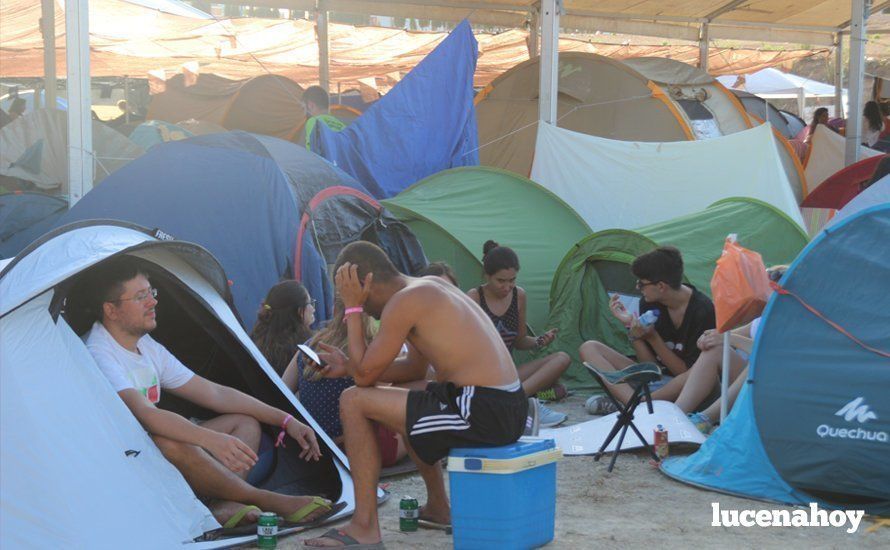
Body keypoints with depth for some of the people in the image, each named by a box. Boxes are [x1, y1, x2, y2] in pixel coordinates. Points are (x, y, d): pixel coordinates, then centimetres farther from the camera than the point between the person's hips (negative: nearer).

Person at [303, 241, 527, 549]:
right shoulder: (430, 286, 17)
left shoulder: (404, 301, -11)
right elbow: (416, 368, 26)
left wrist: (353, 309, 1)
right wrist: (348, 366, 25)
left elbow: (364, 375, -5)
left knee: (354, 402, -3)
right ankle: (438, 508, 41)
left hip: (482, 414, -10)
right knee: (407, 404, 34)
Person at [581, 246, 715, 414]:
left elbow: (686, 372, -13)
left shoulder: (703, 310, -17)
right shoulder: (649, 303, -3)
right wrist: (631, 326, -14)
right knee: (588, 348, -8)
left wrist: (652, 337, -20)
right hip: (650, 379, 6)